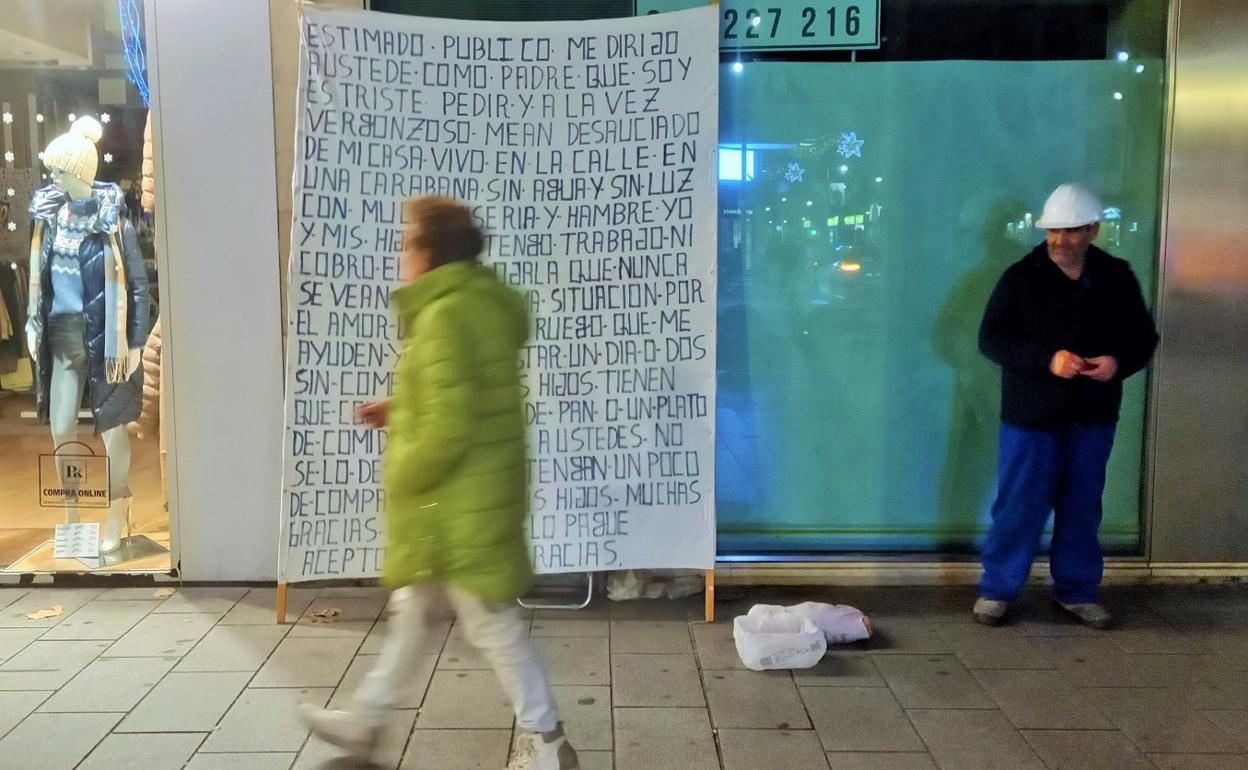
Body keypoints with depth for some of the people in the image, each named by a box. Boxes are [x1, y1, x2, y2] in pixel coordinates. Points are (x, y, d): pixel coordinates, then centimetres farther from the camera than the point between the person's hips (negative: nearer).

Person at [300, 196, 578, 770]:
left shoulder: (444, 316, -22)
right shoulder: (483, 304, 9)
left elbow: (450, 429, -26)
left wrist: (400, 475, -9)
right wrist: (399, 411, 16)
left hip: (459, 500, -10)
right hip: (470, 493, 10)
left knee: (491, 623, 3)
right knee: (411, 608, 20)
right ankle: (364, 721, 36)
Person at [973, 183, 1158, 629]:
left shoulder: (1117, 277, 4)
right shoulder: (1022, 277, -6)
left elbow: (1143, 338, 10)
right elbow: (991, 338, -11)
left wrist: (1119, 362, -13)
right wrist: (1046, 359, -25)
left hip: (1092, 417, 3)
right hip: (1031, 415, -3)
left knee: (1082, 506, 12)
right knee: (1019, 505, 1)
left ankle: (1077, 591, 26)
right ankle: (997, 589, 15)